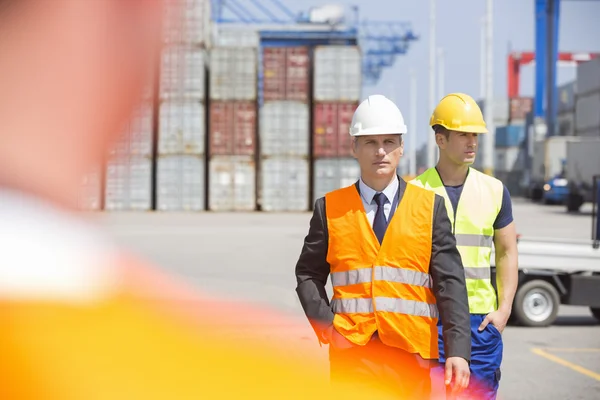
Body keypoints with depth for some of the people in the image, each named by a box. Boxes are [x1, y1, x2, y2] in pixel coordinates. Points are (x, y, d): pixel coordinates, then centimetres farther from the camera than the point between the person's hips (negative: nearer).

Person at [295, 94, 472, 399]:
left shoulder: (430, 206, 5)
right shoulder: (331, 208, 6)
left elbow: (450, 282, -1)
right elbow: (308, 275, 11)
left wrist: (458, 349, -10)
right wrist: (325, 325, -6)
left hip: (411, 352, 0)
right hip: (351, 352, 0)